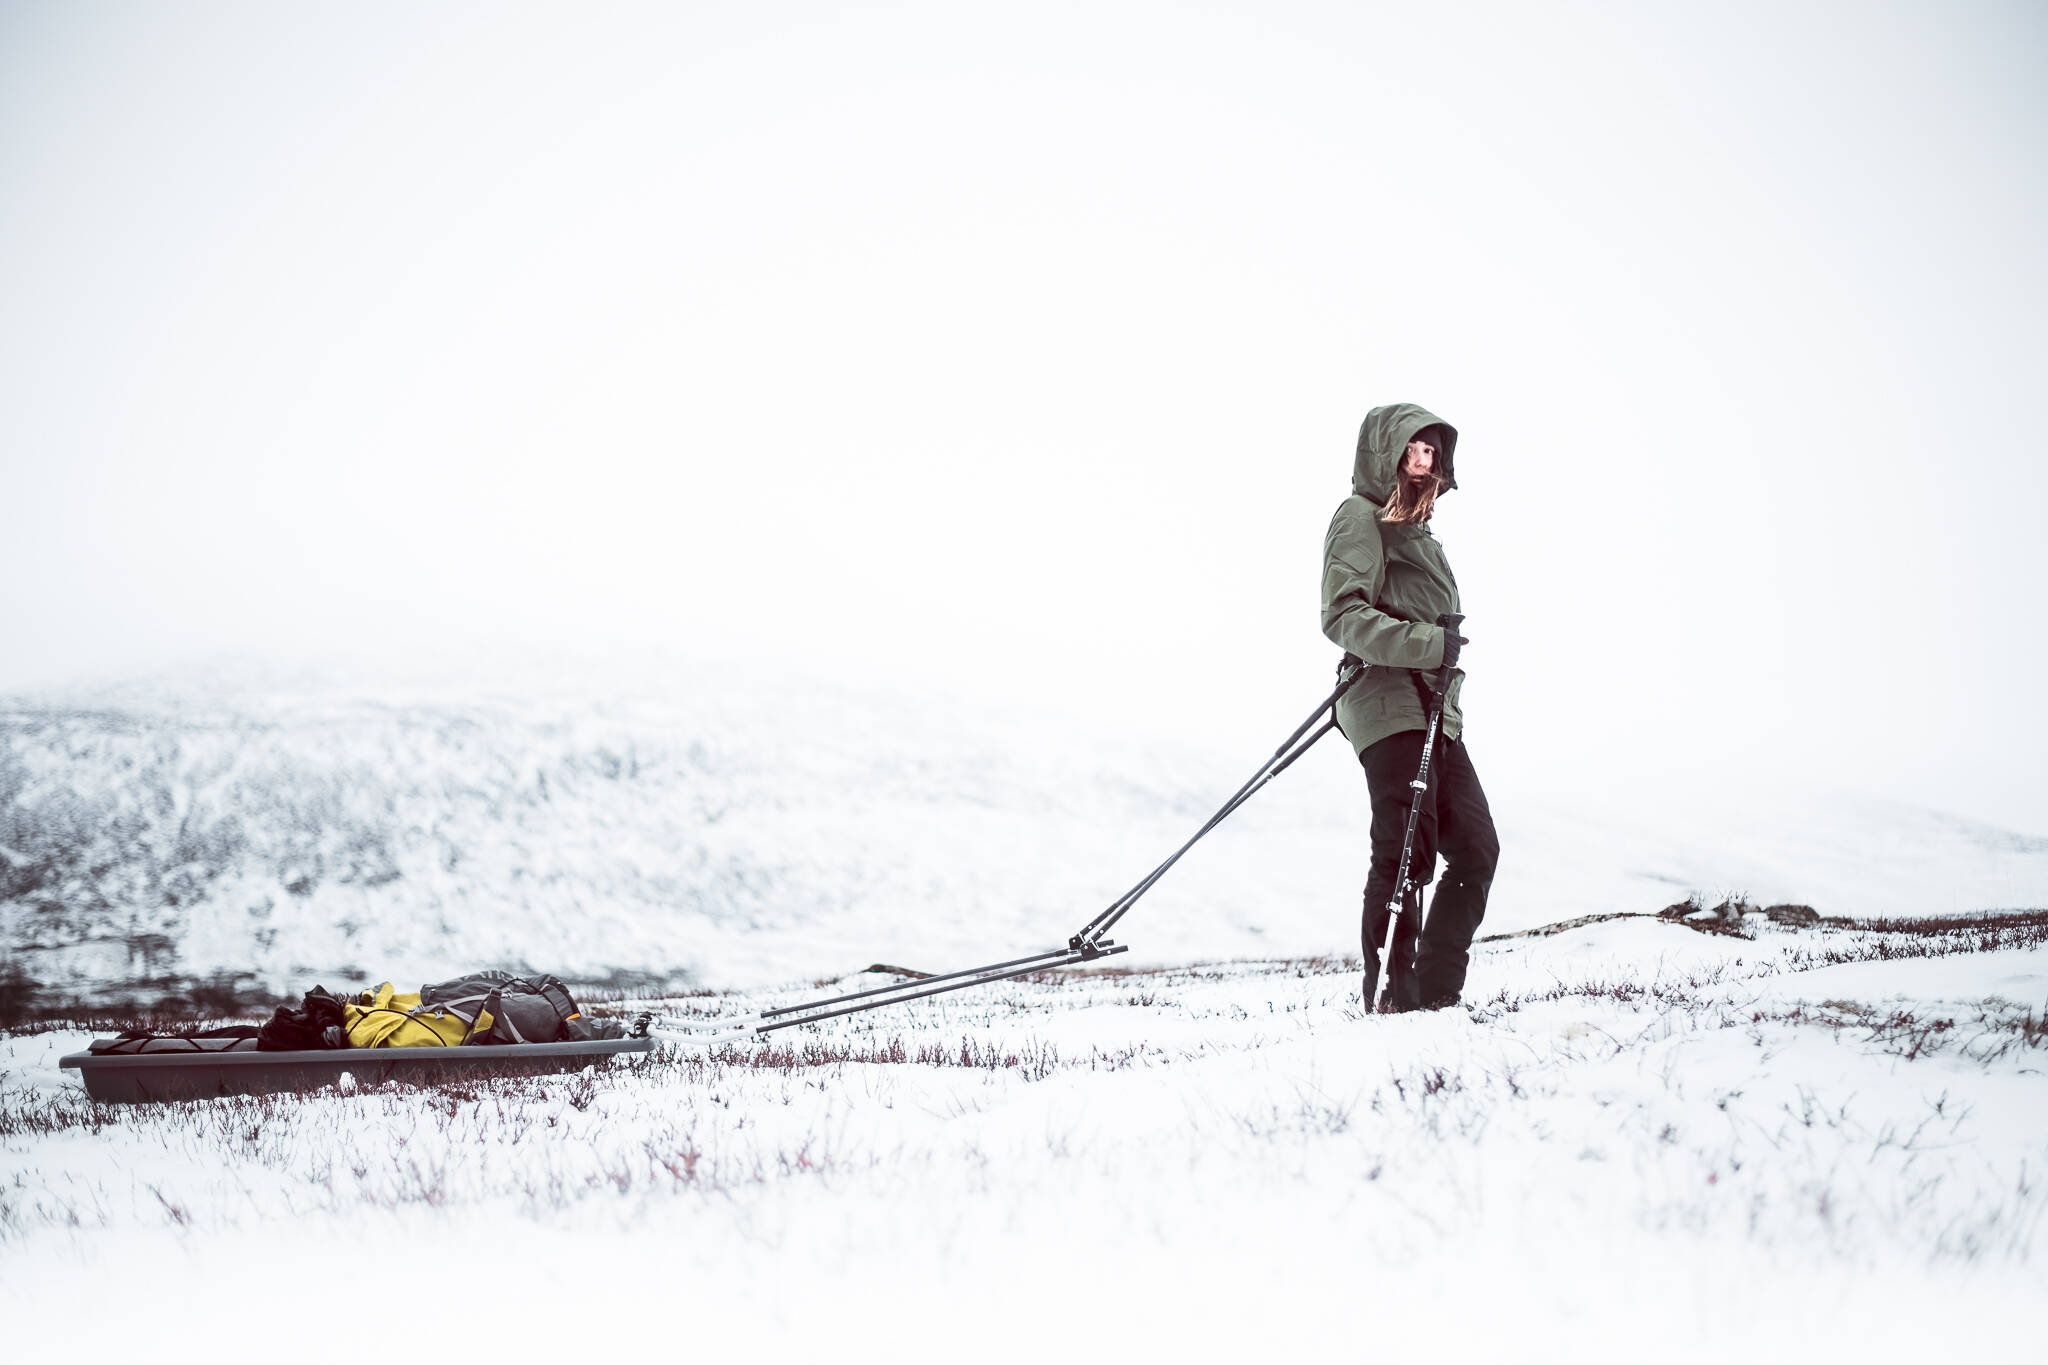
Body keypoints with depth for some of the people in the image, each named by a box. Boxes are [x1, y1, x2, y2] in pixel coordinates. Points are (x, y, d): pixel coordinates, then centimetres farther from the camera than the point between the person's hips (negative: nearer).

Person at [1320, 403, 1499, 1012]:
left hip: (1434, 712, 9)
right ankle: (1391, 998, -10)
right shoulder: (1361, 516, -3)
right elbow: (1344, 618, -14)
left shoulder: (1416, 526, 24)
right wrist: (1427, 642, -20)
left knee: (1476, 849, 4)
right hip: (1388, 704, -9)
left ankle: (1435, 994, 7)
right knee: (1406, 855, -14)